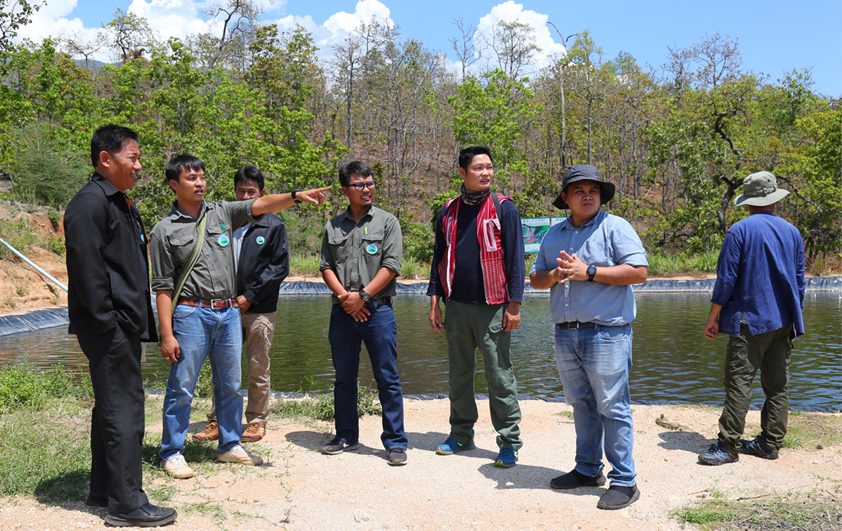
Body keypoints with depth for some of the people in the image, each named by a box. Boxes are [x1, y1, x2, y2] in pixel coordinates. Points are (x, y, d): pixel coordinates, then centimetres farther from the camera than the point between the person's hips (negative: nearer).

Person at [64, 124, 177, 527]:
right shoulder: (89, 203, -13)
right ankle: (126, 504, 0)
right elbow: (87, 269, -20)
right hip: (108, 329, -11)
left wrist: (139, 324, 18)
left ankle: (103, 490, 27)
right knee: (124, 410, -7)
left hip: (124, 327, 11)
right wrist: (107, 324, -21)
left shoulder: (120, 203, 19)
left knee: (112, 407, 16)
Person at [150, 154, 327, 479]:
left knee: (230, 385, 13)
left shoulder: (222, 213, 9)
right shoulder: (165, 231, -2)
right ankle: (172, 452, 15)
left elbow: (260, 205, -4)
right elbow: (162, 287, -5)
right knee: (181, 387, 1)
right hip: (192, 314, -4)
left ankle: (230, 445, 27)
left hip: (229, 312, 5)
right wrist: (167, 334, -10)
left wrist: (297, 196, -21)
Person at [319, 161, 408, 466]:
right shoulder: (333, 227, 13)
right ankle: (346, 436, 24)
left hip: (377, 308, -3)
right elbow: (326, 266, 9)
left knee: (387, 378, -2)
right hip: (342, 311, 3)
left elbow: (391, 266, -4)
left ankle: (395, 441, 6)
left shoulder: (387, 222, 4)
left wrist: (363, 296, -11)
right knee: (344, 378, 11)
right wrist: (344, 295, -7)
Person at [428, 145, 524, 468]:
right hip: (457, 306, 4)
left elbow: (515, 257, -2)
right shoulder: (449, 211, 10)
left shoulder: (503, 208, -1)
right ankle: (461, 434, 25)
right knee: (459, 372, 12)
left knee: (499, 374, -2)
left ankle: (509, 442, 8)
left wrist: (514, 304, -8)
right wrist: (434, 301, 8)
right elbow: (439, 258, 15)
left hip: (493, 306, -4)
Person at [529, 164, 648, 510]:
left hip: (606, 334, -6)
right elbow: (535, 278, 16)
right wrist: (554, 276, -8)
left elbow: (639, 272, -13)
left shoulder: (615, 227, -3)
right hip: (566, 335, 6)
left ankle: (624, 482, 6)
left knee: (612, 407, -3)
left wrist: (588, 272, -17)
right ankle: (587, 469, 27)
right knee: (581, 405, 14)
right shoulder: (554, 235, 15)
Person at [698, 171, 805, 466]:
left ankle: (729, 444, -8)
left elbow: (726, 278, -9)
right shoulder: (792, 231, 10)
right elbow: (799, 280, 15)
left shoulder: (740, 230, -7)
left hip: (750, 320, -6)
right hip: (783, 321, 6)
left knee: (739, 381, -7)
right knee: (778, 384, 9)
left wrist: (713, 317, -2)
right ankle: (770, 443, 15)